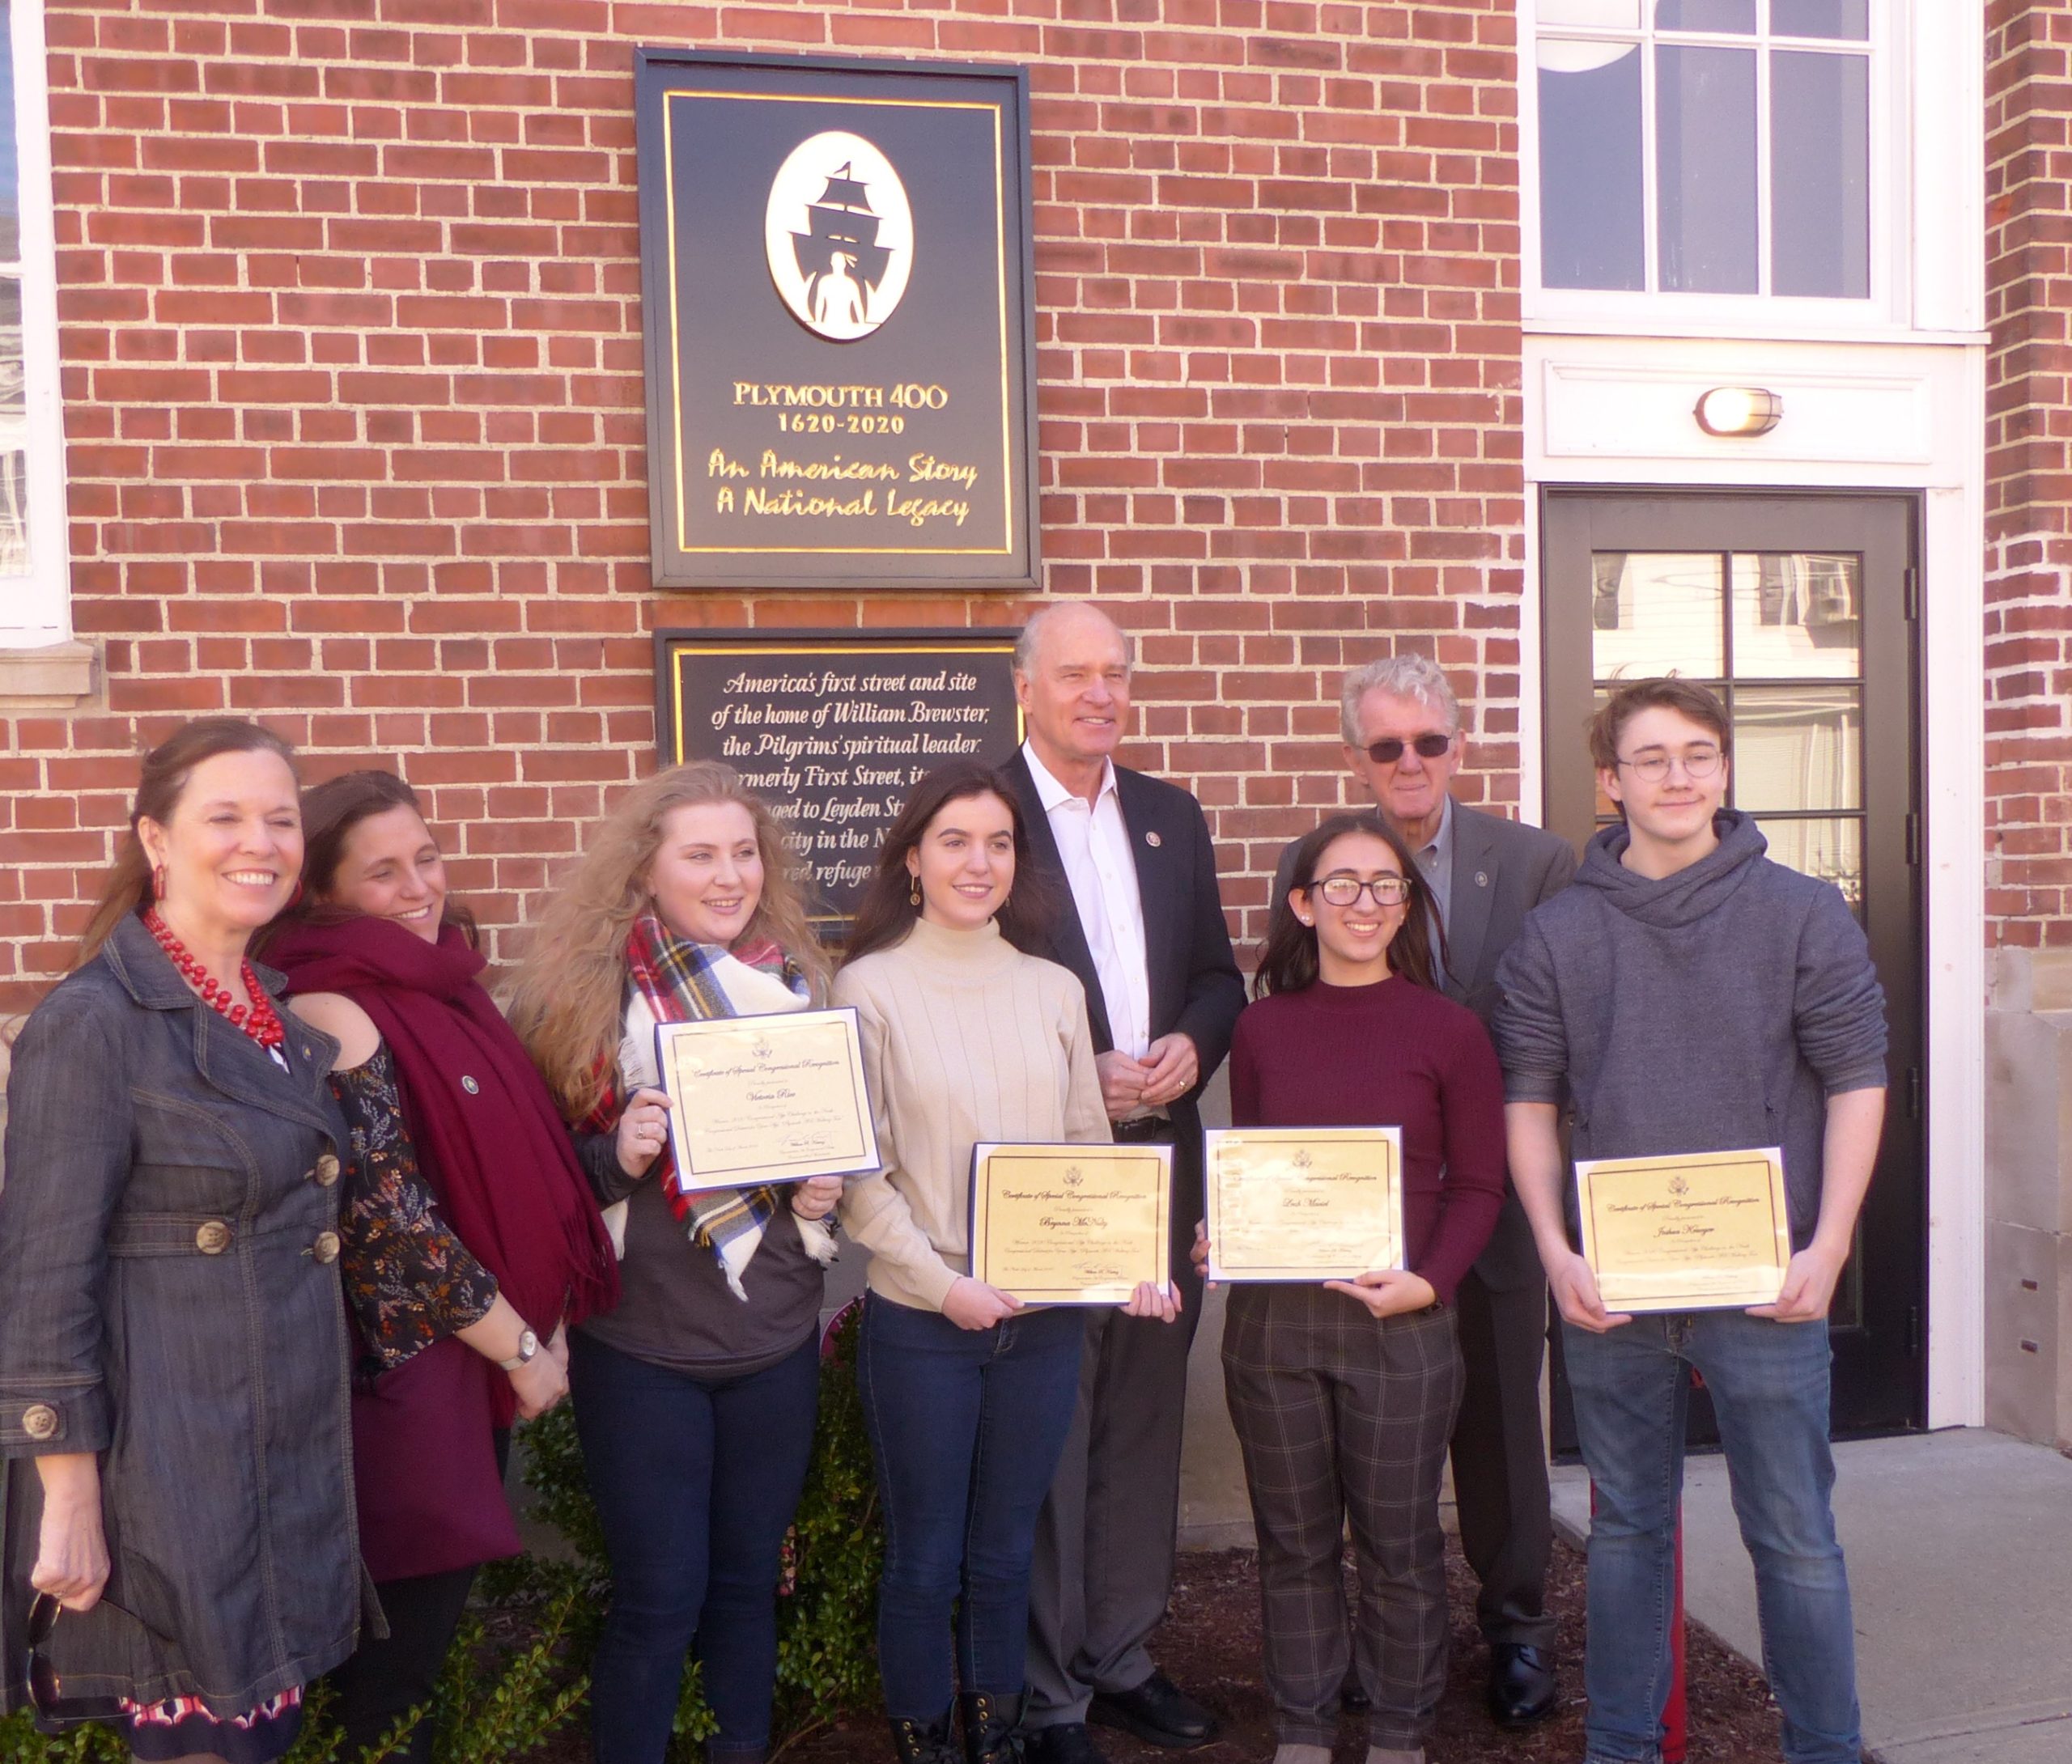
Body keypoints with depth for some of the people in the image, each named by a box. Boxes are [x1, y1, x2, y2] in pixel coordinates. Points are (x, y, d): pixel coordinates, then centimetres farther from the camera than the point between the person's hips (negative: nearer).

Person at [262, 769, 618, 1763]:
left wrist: (546, 1324, 5)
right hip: (412, 1361, -8)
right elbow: (393, 1221, -21)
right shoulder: (334, 1018, -19)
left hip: (488, 1344, 8)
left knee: (443, 1589, 20)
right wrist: (521, 1347, -12)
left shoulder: (444, 987, 7)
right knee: (410, 1616, 7)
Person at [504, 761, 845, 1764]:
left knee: (749, 1580, 16)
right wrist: (619, 1154, -23)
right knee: (659, 1597, 5)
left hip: (777, 1339, 4)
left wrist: (824, 1189, -5)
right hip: (641, 1347, -4)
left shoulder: (793, 978, 3)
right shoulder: (588, 987, -10)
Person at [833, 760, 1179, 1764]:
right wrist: (945, 1285, -17)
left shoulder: (1054, 991, 5)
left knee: (1006, 1554, 18)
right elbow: (857, 1173, -8)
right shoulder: (871, 987, -6)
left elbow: (1092, 1148, 9)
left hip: (1047, 1315, 3)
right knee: (924, 1561, 11)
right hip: (919, 1319, -3)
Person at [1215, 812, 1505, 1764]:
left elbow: (1478, 1183, -1)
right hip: (1270, 1316, 2)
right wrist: (1221, 1240, -6)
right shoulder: (1262, 1026, 5)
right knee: (1294, 1539, 13)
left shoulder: (1449, 1030, -2)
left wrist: (1428, 1281, -14)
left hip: (1400, 1322, -2)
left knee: (1398, 1541, 10)